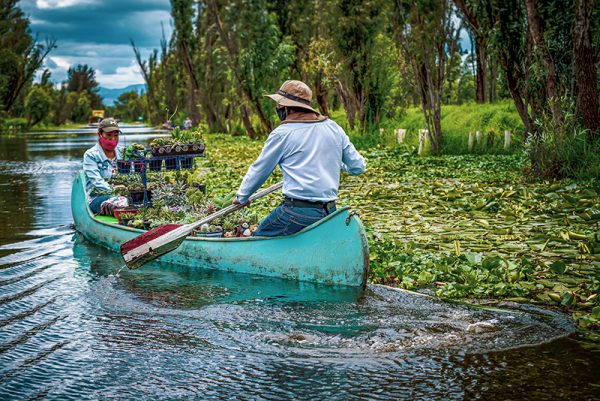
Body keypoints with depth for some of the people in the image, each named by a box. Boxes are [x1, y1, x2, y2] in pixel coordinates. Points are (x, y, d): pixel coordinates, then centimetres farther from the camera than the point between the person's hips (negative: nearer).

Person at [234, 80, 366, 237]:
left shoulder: (282, 134, -4)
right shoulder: (334, 128, 9)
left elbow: (259, 170, 7)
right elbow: (358, 167, 13)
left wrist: (242, 197, 23)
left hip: (298, 212, -6)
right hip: (330, 213, 6)